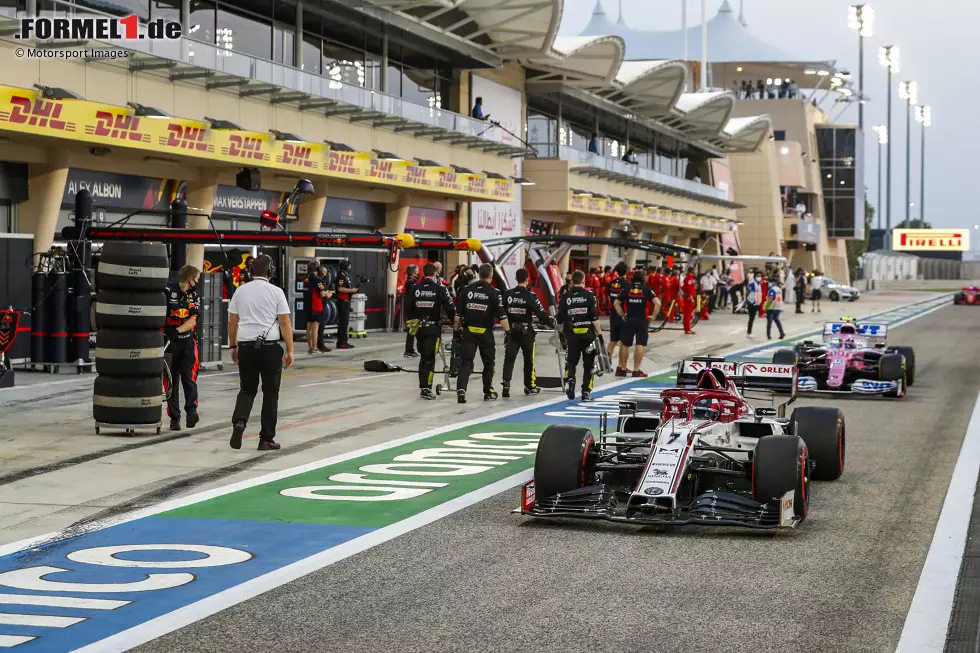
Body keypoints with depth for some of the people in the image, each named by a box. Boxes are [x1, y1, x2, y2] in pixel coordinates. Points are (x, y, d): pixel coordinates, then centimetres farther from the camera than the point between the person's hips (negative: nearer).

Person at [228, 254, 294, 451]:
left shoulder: (241, 291, 5)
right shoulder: (275, 292, -4)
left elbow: (232, 322, 9)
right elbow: (285, 323, -6)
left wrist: (233, 346, 20)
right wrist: (290, 350, -2)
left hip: (245, 346, 3)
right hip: (270, 346, -3)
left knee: (247, 390, 14)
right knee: (270, 394, 7)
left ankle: (239, 422, -12)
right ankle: (266, 439, 9)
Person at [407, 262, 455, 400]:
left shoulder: (415, 288, 2)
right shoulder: (440, 289, -7)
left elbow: (407, 307, 3)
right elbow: (449, 308, -8)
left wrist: (410, 323, 17)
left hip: (418, 327, 4)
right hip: (433, 327, -4)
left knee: (423, 356, 18)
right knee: (429, 358, -5)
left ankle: (423, 386, 22)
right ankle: (426, 389, -14)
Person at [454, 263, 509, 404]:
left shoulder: (467, 290, 1)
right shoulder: (494, 293, -9)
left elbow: (458, 313, 4)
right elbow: (501, 315, -12)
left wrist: (456, 329, 15)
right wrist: (508, 332, -3)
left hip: (469, 331, 2)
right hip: (485, 333, -2)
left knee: (466, 361, 0)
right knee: (488, 363, 15)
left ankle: (461, 390, -18)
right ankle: (488, 392, 23)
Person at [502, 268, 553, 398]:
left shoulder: (507, 294, -1)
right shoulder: (530, 296, -12)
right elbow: (541, 313, -11)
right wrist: (551, 322, 4)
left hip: (511, 330, 2)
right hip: (526, 331, -2)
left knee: (509, 358, 0)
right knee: (529, 359, 12)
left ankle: (506, 384, -16)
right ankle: (530, 386, 21)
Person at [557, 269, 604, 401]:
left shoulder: (566, 297, 0)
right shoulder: (589, 296, -6)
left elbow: (560, 320, 4)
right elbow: (595, 318, -10)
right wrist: (600, 334, -2)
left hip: (572, 335, 1)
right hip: (588, 334, -1)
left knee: (571, 362, 13)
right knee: (589, 365, 10)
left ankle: (569, 380, -14)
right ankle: (586, 393, 10)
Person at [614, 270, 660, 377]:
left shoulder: (626, 289, 5)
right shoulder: (647, 290, 0)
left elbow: (616, 303, 6)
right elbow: (657, 303, -11)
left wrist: (622, 315, 10)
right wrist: (653, 315, -1)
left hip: (629, 320, 2)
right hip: (642, 320, -2)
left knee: (625, 345, 11)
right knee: (640, 345, -2)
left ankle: (622, 368, 19)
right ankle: (636, 370, -4)